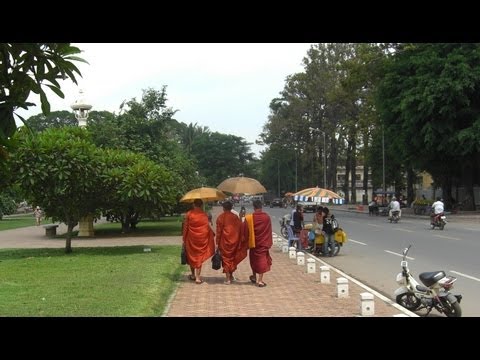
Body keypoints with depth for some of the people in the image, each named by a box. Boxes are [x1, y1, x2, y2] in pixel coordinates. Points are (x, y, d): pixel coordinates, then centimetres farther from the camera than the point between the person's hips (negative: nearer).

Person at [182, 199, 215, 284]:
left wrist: (184, 239, 5)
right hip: (201, 239, 0)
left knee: (191, 256, 17)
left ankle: (193, 275, 28)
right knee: (199, 257, 5)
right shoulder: (204, 214, -6)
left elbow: (185, 227, -3)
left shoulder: (189, 214, -6)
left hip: (191, 238, 0)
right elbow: (208, 227, -6)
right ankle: (198, 277, 0)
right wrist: (213, 234, 11)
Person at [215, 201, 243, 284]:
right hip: (234, 241, 3)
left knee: (226, 258, 3)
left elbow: (218, 231, -8)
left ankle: (228, 278, 0)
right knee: (232, 257, 18)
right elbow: (240, 228, 0)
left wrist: (217, 242, -4)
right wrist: (238, 241, 7)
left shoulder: (221, 217, -7)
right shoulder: (235, 217, 1)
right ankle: (231, 276, 25)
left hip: (224, 241, -3)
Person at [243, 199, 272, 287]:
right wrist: (269, 243, 8)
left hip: (253, 243, 0)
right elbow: (269, 231, -1)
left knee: (254, 259, 20)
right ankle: (260, 281, 2)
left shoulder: (249, 218, -13)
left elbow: (245, 232, -8)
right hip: (263, 243, 0)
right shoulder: (267, 217, -8)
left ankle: (254, 277, 33)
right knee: (262, 260, 5)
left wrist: (246, 240, 6)